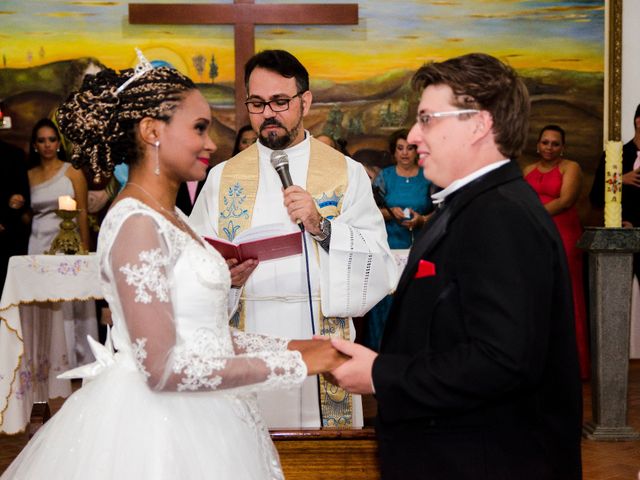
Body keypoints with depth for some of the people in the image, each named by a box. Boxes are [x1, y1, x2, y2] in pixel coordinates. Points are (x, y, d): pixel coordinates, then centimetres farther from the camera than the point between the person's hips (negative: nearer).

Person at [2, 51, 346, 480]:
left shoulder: (168, 218, 9)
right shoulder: (136, 223, -18)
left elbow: (201, 334, 9)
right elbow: (165, 369, -23)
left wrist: (287, 346, 2)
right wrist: (292, 364, -20)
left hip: (191, 418, 9)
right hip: (159, 428, -9)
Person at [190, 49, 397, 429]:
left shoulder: (347, 173, 4)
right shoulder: (223, 177, 10)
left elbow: (379, 267, -3)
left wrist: (323, 229, -16)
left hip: (321, 344, -1)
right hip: (247, 350, 1)